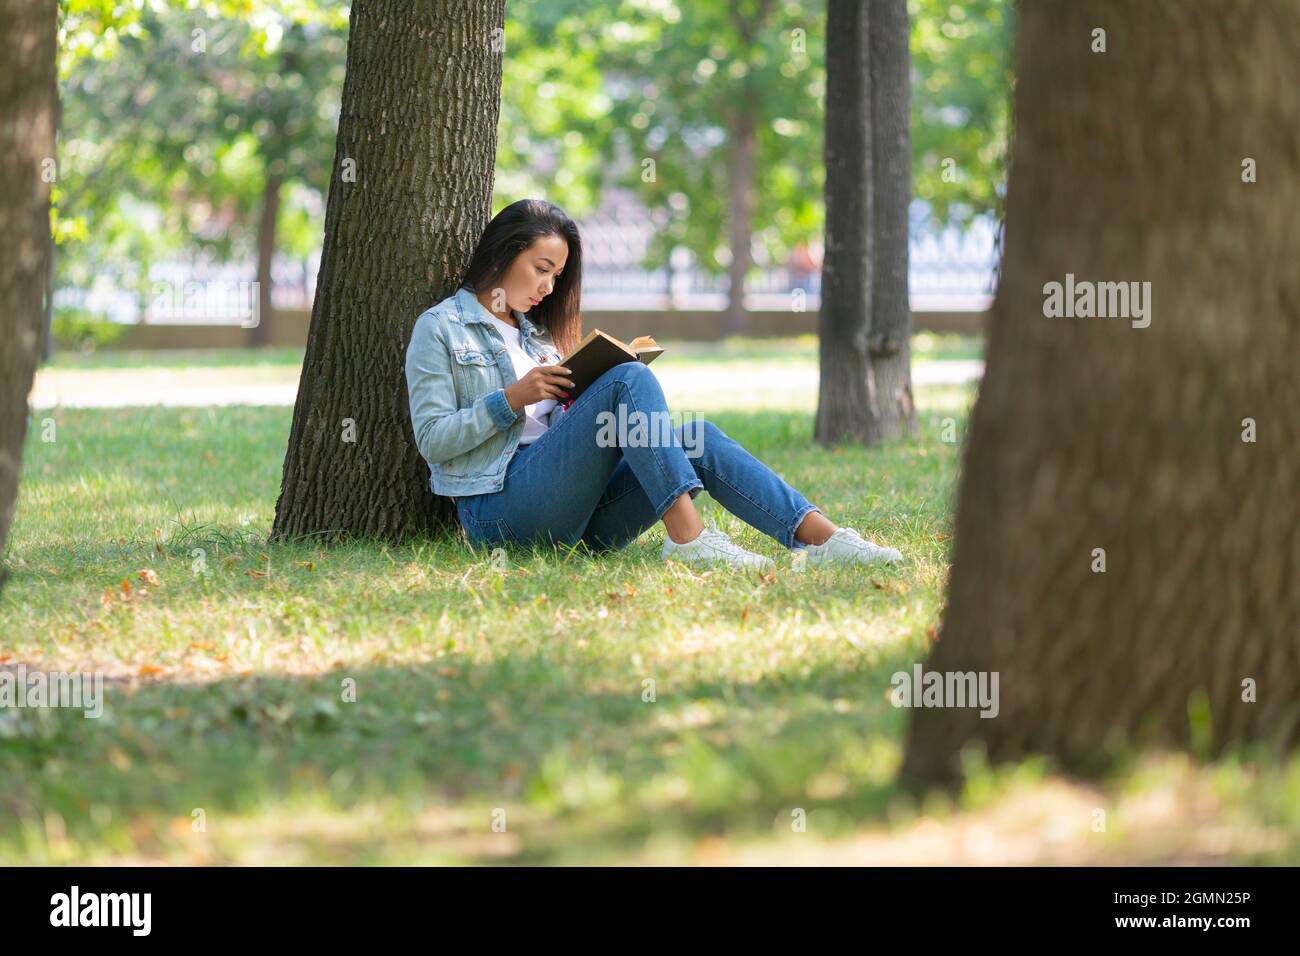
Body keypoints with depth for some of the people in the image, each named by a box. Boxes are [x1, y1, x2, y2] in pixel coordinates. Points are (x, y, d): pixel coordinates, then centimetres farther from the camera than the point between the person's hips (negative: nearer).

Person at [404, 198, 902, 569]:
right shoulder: (440, 328, 6)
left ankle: (821, 538, -32)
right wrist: (512, 399, -13)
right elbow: (433, 439, -4)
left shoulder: (535, 330, 27)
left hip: (570, 515, 7)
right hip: (500, 508, -7)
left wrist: (575, 399, 3)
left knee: (698, 437, -16)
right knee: (629, 380, -24)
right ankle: (687, 537, -36)